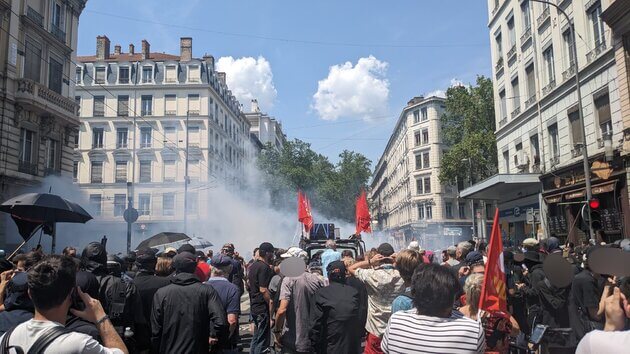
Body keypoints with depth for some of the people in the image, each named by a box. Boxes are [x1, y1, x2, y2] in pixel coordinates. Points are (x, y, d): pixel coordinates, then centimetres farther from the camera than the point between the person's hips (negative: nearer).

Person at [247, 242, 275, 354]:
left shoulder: (252, 266, 11)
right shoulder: (264, 267, -18)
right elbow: (263, 290, -23)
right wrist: (271, 304, -19)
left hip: (254, 306, 9)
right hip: (263, 307, -9)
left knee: (256, 336, 19)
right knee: (263, 338, -1)